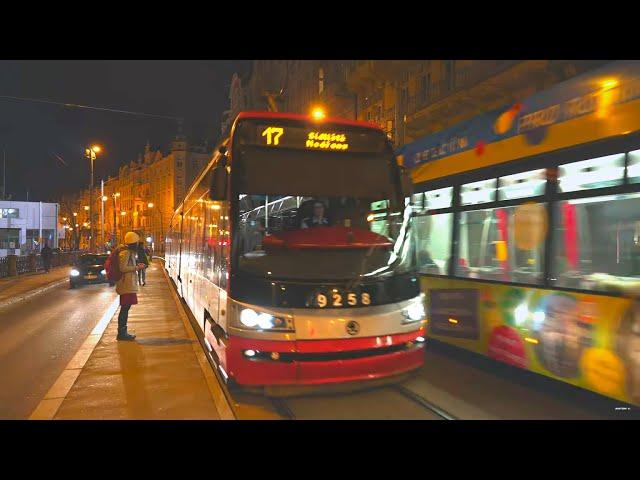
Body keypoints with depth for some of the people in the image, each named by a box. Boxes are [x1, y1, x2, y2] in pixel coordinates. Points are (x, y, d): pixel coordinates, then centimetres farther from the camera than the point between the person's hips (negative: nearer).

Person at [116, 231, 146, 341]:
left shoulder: (130, 252, 17)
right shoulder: (125, 252, -14)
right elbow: (123, 268, -21)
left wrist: (137, 266, 14)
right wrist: (137, 268, -15)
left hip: (129, 284, 10)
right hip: (126, 284, -10)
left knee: (125, 308, 13)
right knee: (125, 308, -6)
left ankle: (123, 332, 20)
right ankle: (121, 333, -2)